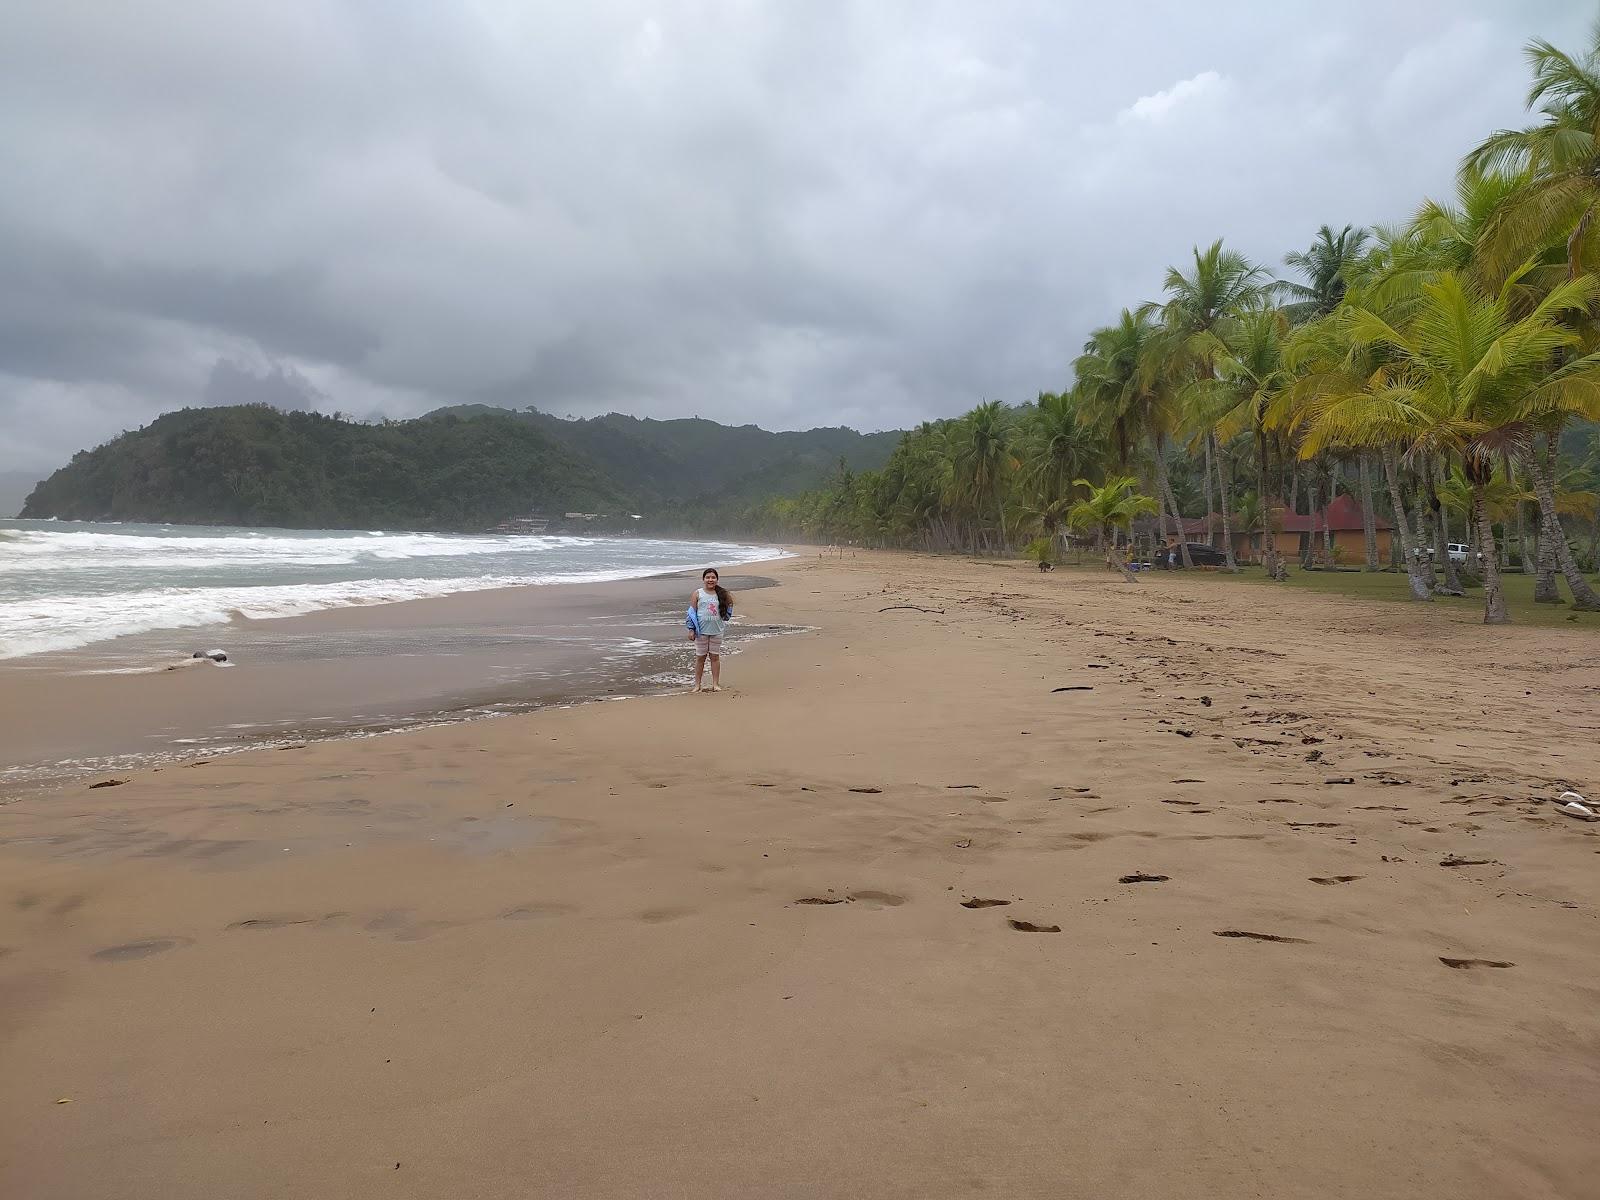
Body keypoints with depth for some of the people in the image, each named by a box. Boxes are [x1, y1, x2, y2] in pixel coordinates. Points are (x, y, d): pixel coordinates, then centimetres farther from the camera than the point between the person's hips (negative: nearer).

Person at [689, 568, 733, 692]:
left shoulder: (722, 594, 3)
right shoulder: (698, 593, -2)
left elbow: (730, 603, 19)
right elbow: (692, 611, -2)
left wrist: (726, 617, 4)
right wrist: (691, 629, -6)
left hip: (716, 631, 2)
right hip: (701, 631, -2)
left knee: (715, 656, 6)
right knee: (700, 657, 5)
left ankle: (716, 684, 13)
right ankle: (697, 685, 11)